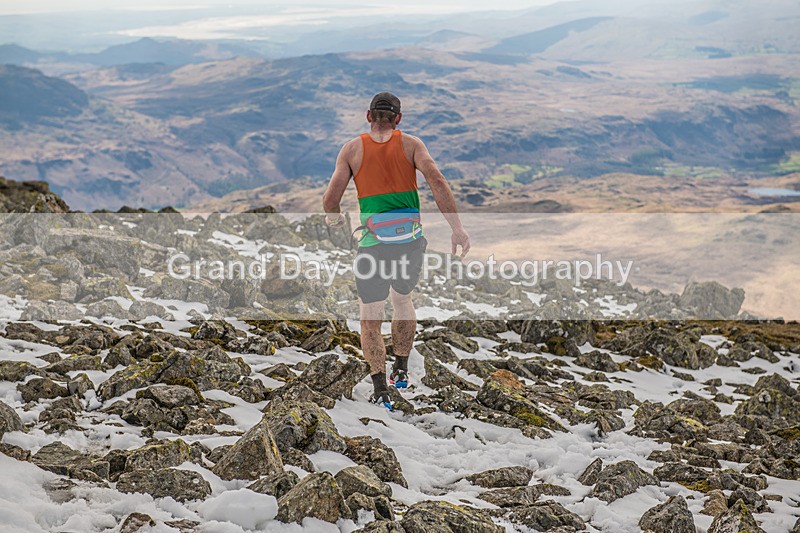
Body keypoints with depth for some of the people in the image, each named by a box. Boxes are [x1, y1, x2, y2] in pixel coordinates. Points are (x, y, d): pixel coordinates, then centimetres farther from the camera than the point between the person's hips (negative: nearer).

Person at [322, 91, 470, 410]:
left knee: (370, 320, 9)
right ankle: (401, 371, 36)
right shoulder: (410, 144, 4)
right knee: (402, 299, 29)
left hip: (374, 243, -2)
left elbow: (331, 198, -3)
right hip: (411, 239, 2)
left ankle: (380, 390, -5)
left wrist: (334, 218, 20)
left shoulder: (352, 149, 3)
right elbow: (435, 179, -12)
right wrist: (457, 226, -14)